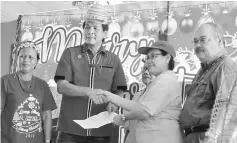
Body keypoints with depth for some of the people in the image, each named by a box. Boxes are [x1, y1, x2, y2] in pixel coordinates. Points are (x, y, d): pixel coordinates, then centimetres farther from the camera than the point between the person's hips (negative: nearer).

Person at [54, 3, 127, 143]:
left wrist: (113, 103, -16)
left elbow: (119, 92, 7)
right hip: (70, 129, -1)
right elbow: (61, 86, -6)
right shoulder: (70, 54, 3)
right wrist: (88, 91, -22)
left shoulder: (114, 60, 8)